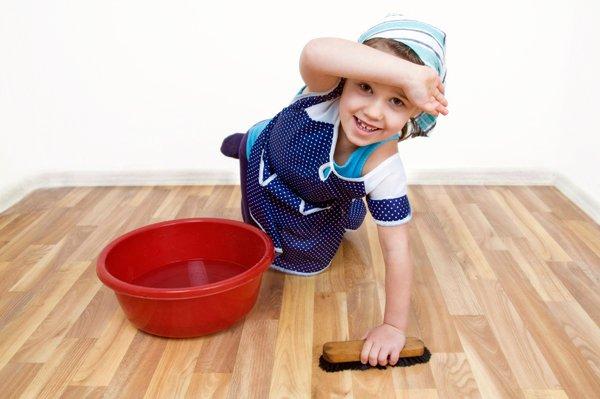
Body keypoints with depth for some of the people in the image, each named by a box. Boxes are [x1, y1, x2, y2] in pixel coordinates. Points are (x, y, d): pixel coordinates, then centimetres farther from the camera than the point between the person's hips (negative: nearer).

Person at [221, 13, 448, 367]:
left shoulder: (383, 168, -39)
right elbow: (315, 52, -68)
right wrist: (407, 73, -75)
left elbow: (397, 250, -33)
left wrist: (394, 326, -33)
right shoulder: (326, 92, -42)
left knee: (307, 260, 20)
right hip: (263, 163, 0)